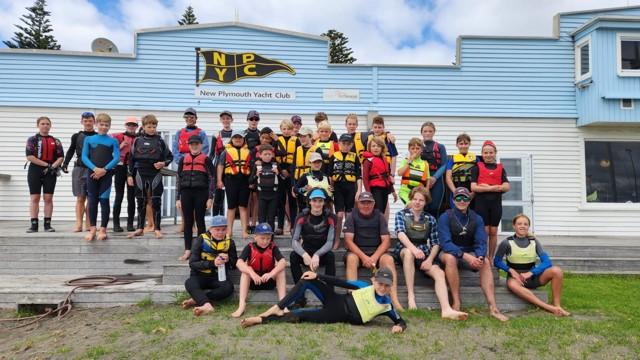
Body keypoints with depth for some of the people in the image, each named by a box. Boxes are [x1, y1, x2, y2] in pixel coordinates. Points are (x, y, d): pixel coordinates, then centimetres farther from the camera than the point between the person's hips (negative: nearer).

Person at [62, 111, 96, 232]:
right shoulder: (76, 136, 9)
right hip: (79, 169, 1)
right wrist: (65, 163, 0)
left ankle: (88, 224, 6)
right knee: (80, 198, 0)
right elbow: (71, 150, 13)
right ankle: (78, 224, 0)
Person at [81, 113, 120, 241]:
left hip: (106, 174, -1)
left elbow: (117, 158, -3)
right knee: (92, 201, 5)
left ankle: (103, 229, 5)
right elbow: (84, 157, 1)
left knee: (104, 200, -1)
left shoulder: (113, 141, 4)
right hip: (92, 173, 1)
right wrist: (94, 168, -14)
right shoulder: (89, 139, 8)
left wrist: (104, 169, -14)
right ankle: (92, 229, 12)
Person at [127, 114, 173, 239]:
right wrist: (130, 174, 5)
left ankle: (157, 229, 7)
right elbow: (132, 158, 9)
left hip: (155, 174, -2)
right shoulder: (138, 140, 6)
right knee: (141, 202, 8)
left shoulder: (160, 141, 1)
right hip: (141, 174, 2)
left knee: (156, 202, 0)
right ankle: (140, 228, 17)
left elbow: (170, 156, 7)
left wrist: (164, 163, -13)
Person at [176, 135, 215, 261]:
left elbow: (212, 179, -1)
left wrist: (210, 198, -7)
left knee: (200, 221, 4)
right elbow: (178, 179, 11)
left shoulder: (206, 160, 1)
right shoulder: (183, 160, 10)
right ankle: (188, 250, 12)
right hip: (186, 193, 3)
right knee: (187, 222, 6)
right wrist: (178, 198, 6)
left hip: (201, 193, -3)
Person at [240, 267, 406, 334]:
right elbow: (340, 282, -1)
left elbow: (401, 321, -2)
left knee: (299, 316, -20)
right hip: (336, 301, 2)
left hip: (339, 317, -2)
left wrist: (399, 326, -28)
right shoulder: (365, 287, -3)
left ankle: (262, 319, -11)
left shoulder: (387, 306, -6)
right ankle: (277, 308, -15)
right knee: (307, 280, -17)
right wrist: (317, 276, -7)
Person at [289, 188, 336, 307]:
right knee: (293, 256, -30)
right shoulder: (302, 217, -10)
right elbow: (294, 241, -18)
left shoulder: (330, 217, -11)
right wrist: (305, 255, -37)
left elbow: (330, 242, -18)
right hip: (306, 253, 1)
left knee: (331, 256, -34)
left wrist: (317, 255, -36)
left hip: (322, 254, -1)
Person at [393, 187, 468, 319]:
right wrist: (413, 248, -33)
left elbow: (435, 243, 5)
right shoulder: (401, 214, 4)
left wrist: (430, 260, -13)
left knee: (439, 273, -23)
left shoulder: (430, 219, 11)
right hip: (404, 250, -3)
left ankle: (446, 309, -38)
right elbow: (400, 233, -15)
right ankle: (410, 295, -31)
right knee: (408, 252, -37)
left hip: (423, 253, 3)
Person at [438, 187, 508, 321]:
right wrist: (465, 256, -34)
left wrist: (480, 257, -31)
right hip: (449, 252, -3)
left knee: (485, 262, -25)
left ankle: (493, 308, -29)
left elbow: (481, 242, -8)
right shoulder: (445, 217, -10)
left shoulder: (476, 219, 1)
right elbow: (445, 243, -21)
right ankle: (456, 304, -30)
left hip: (470, 254, 3)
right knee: (450, 258, -36)